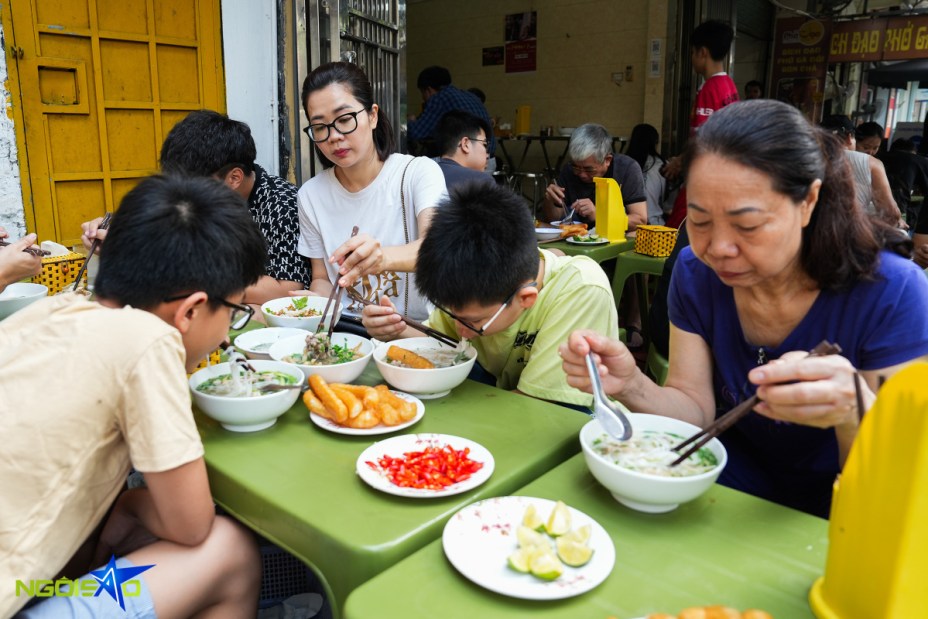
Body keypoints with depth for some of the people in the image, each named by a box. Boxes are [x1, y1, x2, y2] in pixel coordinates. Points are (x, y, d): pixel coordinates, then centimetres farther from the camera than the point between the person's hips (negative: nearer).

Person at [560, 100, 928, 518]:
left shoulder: (890, 292, -19)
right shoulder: (696, 271, -7)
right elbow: (696, 409, -7)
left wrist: (853, 412, -39)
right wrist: (630, 386, -27)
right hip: (729, 491, 2)